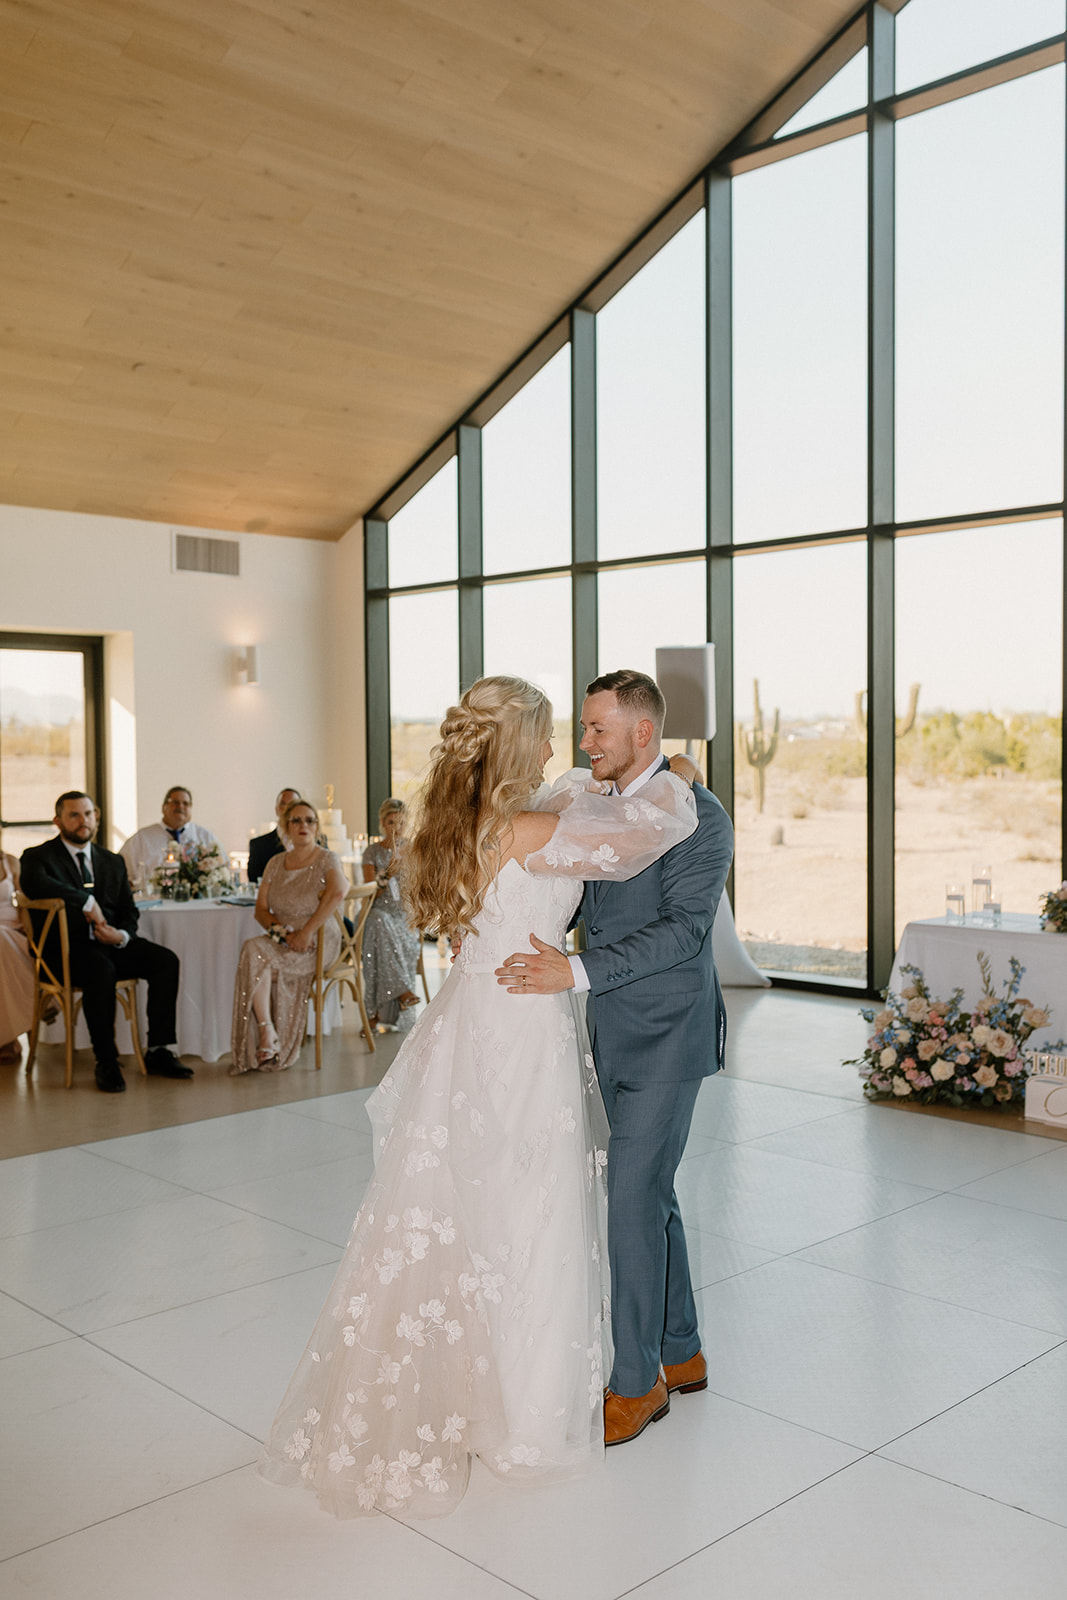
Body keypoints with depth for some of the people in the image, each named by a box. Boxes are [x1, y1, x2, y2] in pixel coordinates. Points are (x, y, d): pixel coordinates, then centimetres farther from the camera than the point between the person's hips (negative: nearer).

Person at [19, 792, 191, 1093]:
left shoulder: (113, 862, 20)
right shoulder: (38, 857, 3)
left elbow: (129, 912, 15)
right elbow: (33, 884, -23)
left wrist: (123, 935, -9)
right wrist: (86, 901, -23)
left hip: (110, 944, 6)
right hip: (66, 947, -5)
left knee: (166, 960, -18)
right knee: (101, 971, -37)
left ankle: (158, 1051, -13)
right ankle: (106, 1062, -25)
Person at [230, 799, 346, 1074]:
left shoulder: (327, 860, -3)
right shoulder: (276, 863, 13)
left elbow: (338, 892, -24)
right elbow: (261, 910, 8)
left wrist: (305, 933, -25)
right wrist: (284, 932, -12)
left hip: (317, 942, -4)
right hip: (282, 942, 4)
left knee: (256, 952, -28)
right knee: (253, 952, -28)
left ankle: (268, 1033, -20)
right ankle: (267, 1034, -24)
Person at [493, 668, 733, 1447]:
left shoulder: (698, 816, -15)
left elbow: (682, 928, -23)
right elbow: (573, 901, 18)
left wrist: (576, 971, -31)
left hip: (666, 1038, -8)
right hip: (616, 1036, 8)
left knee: (633, 1199, -5)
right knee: (650, 1194, 16)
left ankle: (638, 1381, 10)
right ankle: (682, 1354, 31)